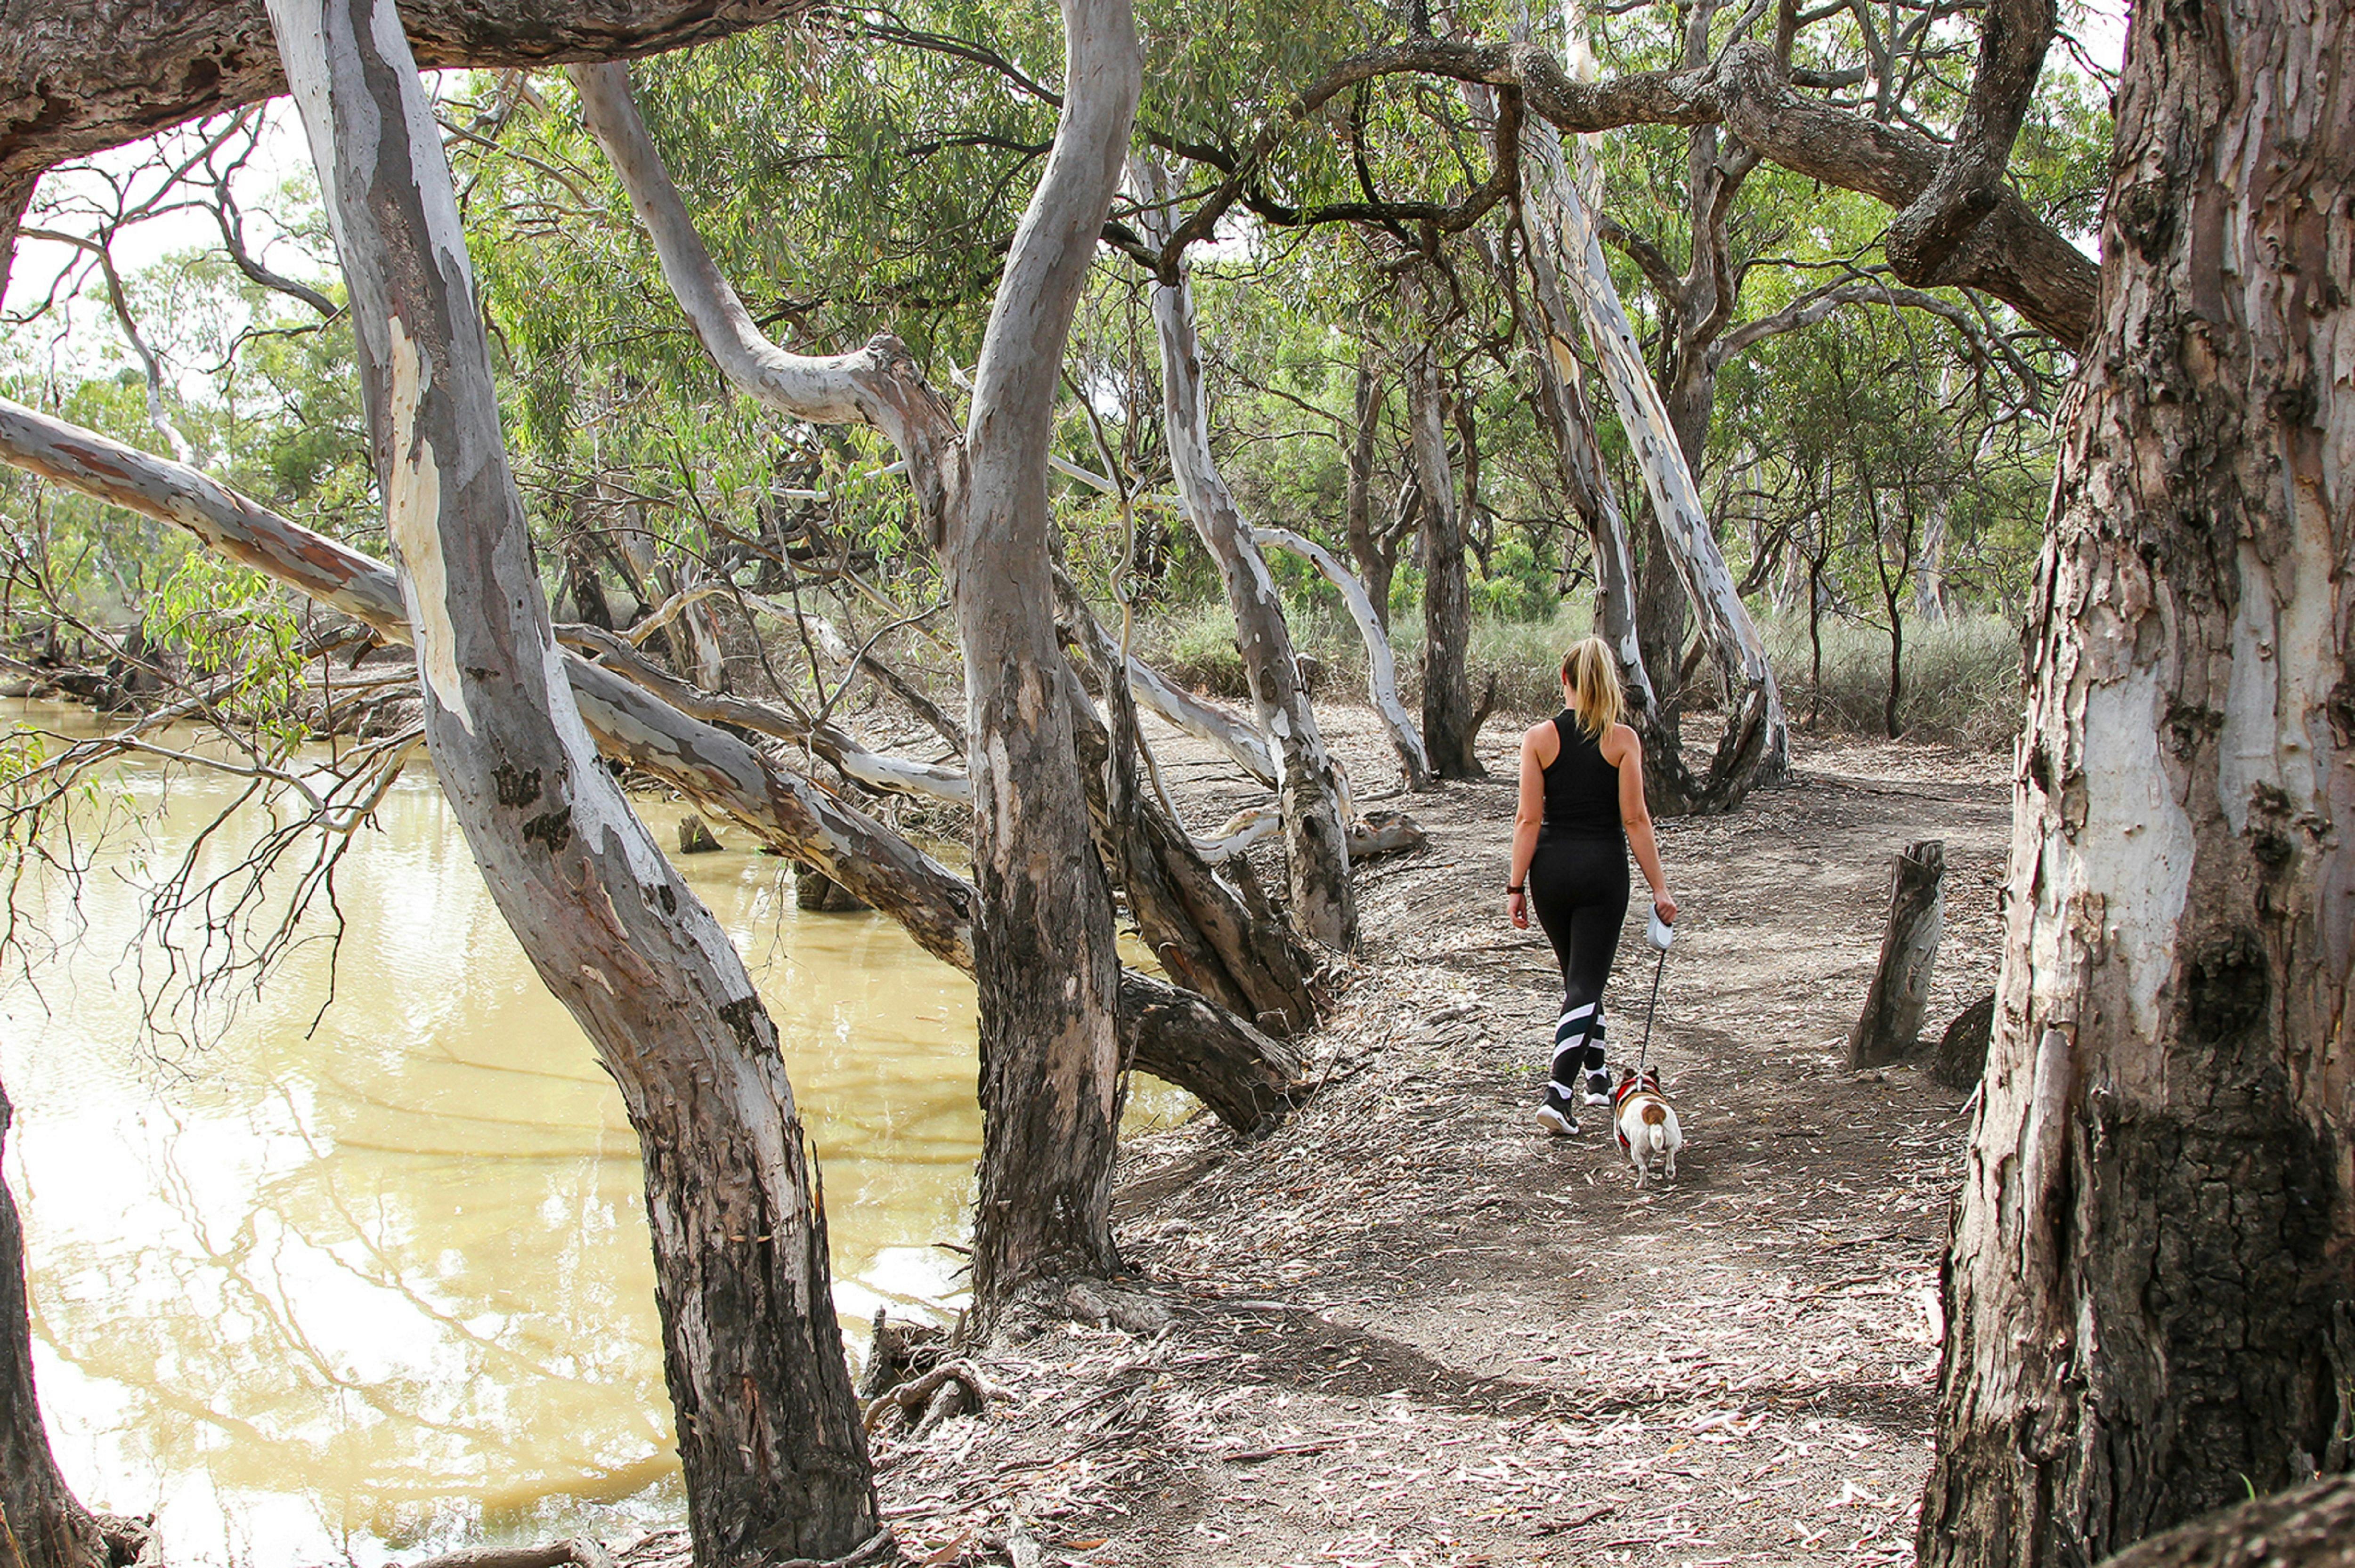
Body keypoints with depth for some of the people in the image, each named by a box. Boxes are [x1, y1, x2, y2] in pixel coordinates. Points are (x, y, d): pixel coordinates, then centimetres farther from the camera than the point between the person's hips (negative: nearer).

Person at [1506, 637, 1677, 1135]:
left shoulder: (1539, 738, -4)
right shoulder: (1622, 740, -6)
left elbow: (1528, 819, -6)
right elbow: (1635, 820, -8)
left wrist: (1517, 886, -1)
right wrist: (1659, 888, -3)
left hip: (1552, 868, 2)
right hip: (1604, 869, -2)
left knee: (1580, 975, 22)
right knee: (1586, 982, 0)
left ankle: (1596, 1075, 31)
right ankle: (1558, 1094, -13)